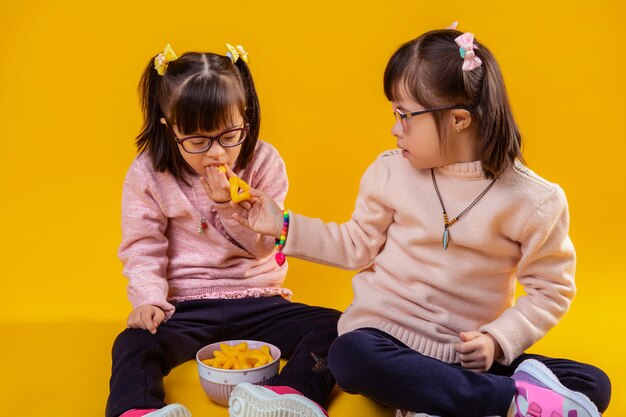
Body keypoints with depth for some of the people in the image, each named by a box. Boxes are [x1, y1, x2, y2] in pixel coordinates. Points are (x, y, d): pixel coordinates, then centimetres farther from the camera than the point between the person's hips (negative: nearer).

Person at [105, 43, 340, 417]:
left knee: (333, 327, -22)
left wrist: (228, 203, -19)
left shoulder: (264, 162, -3)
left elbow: (266, 245, -3)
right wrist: (148, 299, -20)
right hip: (186, 307, -1)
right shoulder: (148, 174, -4)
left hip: (257, 302, 1)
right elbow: (143, 248, -2)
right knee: (133, 344, -31)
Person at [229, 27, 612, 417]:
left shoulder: (533, 200, -9)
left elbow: (553, 289, 0)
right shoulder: (391, 172, -3)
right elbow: (359, 246, 9)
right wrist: (284, 225, 3)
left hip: (472, 353, 0)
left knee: (594, 386, -17)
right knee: (349, 356, -35)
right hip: (388, 332, 0)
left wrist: (498, 339, -13)